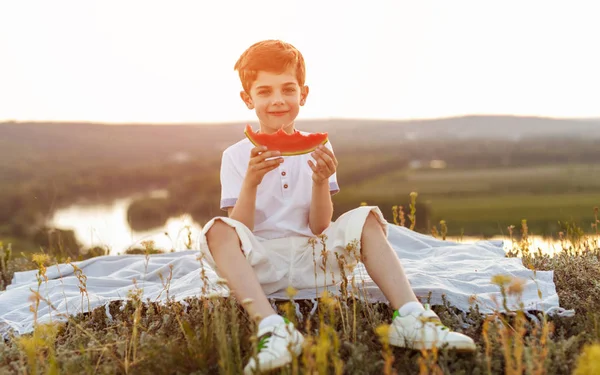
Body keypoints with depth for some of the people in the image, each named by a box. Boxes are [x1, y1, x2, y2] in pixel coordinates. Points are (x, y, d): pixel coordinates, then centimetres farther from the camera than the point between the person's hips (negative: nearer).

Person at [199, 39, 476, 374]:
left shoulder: (317, 148, 5)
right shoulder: (236, 155, 0)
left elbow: (319, 227, -1)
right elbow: (238, 231, -9)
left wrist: (320, 181, -19)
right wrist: (251, 181, -25)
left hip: (311, 258, 2)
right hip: (259, 264, -1)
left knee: (367, 218, -17)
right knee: (218, 230, -30)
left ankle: (410, 319, -29)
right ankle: (272, 328, -45)